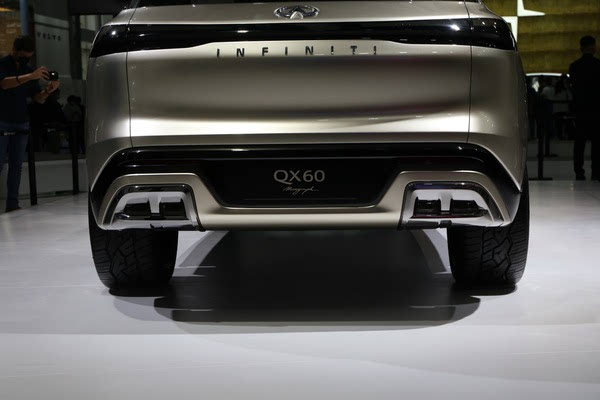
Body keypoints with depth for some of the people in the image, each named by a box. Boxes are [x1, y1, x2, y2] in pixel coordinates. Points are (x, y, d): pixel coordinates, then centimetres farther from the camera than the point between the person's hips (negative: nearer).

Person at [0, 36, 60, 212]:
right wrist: (30, 77, -34)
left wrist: (48, 90, -14)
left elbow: (37, 98, 8)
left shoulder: (29, 70, 12)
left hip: (21, 123, 5)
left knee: (16, 165, 3)